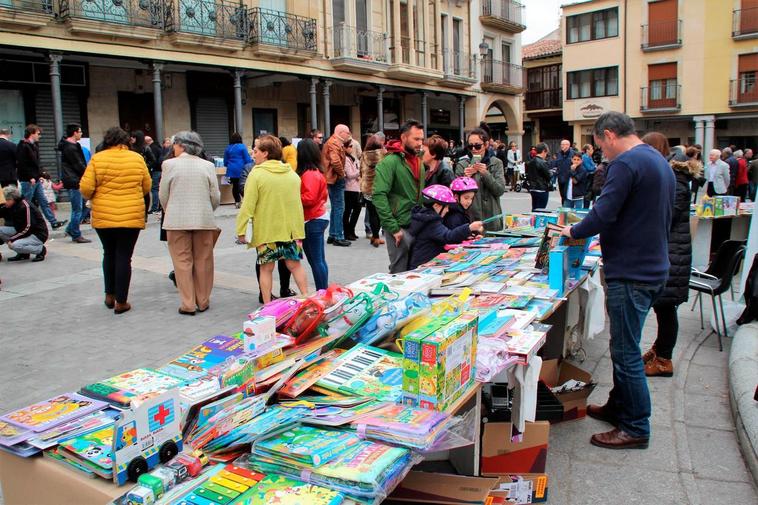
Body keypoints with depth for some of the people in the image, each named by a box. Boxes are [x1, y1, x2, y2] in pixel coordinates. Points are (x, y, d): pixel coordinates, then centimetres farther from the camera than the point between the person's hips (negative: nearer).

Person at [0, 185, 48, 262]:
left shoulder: (25, 206, -21)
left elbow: (28, 228, -23)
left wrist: (11, 239, -21)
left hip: (38, 235, -9)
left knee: (15, 245, -30)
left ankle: (41, 250, -5)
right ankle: (22, 253, 5)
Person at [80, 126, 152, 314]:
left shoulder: (97, 158, -3)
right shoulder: (137, 158, -1)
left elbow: (85, 188, -6)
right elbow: (147, 187, 6)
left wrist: (95, 198, 15)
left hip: (103, 217, 1)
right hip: (132, 217, -1)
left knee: (109, 254, 20)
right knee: (124, 257, 4)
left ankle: (109, 295, 27)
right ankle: (121, 302, 8)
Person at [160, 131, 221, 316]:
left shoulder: (170, 164, -5)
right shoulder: (208, 165, 0)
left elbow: (163, 195, 0)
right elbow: (215, 197, 1)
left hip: (177, 220, -2)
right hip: (203, 220, 2)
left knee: (182, 262, 6)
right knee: (203, 262, 11)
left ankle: (188, 304, 7)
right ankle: (203, 302, 18)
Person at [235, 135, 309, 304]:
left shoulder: (257, 173, -10)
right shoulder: (292, 174, 6)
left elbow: (248, 206, -14)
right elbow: (297, 203, 9)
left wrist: (241, 230, -9)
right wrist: (299, 229, 14)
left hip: (266, 231, -4)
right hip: (290, 229, 4)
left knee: (266, 268, 6)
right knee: (295, 264, 13)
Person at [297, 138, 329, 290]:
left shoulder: (309, 174, -16)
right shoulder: (317, 172, 13)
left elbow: (309, 198, -24)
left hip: (312, 222, -10)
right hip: (319, 217, 10)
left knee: (315, 260, -4)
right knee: (319, 260, 15)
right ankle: (324, 292, 22)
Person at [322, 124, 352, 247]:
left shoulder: (331, 142, 17)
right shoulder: (335, 143, -15)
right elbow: (335, 161, -29)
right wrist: (341, 173, -15)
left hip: (333, 178, 11)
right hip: (336, 179, -11)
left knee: (335, 208, 16)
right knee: (339, 208, -6)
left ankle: (332, 235, 22)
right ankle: (338, 237, -3)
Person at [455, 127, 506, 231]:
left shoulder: (496, 163, 4)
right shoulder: (462, 164, 1)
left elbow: (500, 190, -4)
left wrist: (486, 174, -16)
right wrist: (465, 178, -17)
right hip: (469, 218, -1)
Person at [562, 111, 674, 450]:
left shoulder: (626, 163, -17)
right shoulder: (660, 162, 16)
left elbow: (603, 213, -23)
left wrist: (574, 231, -5)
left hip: (631, 273, -10)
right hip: (653, 267, 10)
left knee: (626, 352, 0)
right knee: (624, 346, 20)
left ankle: (636, 428, 12)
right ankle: (618, 406, 34)